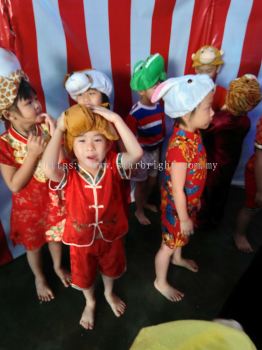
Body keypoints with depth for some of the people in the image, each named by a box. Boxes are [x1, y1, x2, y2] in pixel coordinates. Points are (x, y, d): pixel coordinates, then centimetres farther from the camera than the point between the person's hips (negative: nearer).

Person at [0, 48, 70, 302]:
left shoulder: (46, 128, -14)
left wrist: (56, 134, -27)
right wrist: (33, 154, -30)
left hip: (54, 198, 3)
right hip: (29, 204, -2)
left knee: (55, 236, 25)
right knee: (33, 244, 22)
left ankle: (58, 267, 55)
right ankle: (39, 278, 51)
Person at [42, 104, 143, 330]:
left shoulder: (112, 166, -22)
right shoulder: (69, 175, -25)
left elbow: (137, 153, -40)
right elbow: (49, 169, -49)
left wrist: (116, 119, -39)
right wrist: (59, 129, -39)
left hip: (110, 235, 1)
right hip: (81, 240, 0)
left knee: (111, 269, 31)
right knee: (84, 277, 28)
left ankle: (109, 294, 67)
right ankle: (90, 303, 63)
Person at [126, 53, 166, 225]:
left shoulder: (159, 107, -7)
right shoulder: (135, 114, -25)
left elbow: (161, 131, 5)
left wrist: (159, 151, 11)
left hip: (155, 151, 6)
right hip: (141, 153, -6)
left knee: (152, 181, 22)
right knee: (141, 184, 12)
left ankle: (145, 202, 50)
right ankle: (139, 211, 35)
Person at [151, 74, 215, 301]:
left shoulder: (191, 132, -10)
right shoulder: (181, 146, -37)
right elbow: (177, 190, -27)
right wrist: (184, 218, -15)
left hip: (189, 201, 8)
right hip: (177, 205, -8)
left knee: (181, 237, 33)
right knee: (169, 244, 16)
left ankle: (178, 258, 64)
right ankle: (161, 282, 43)